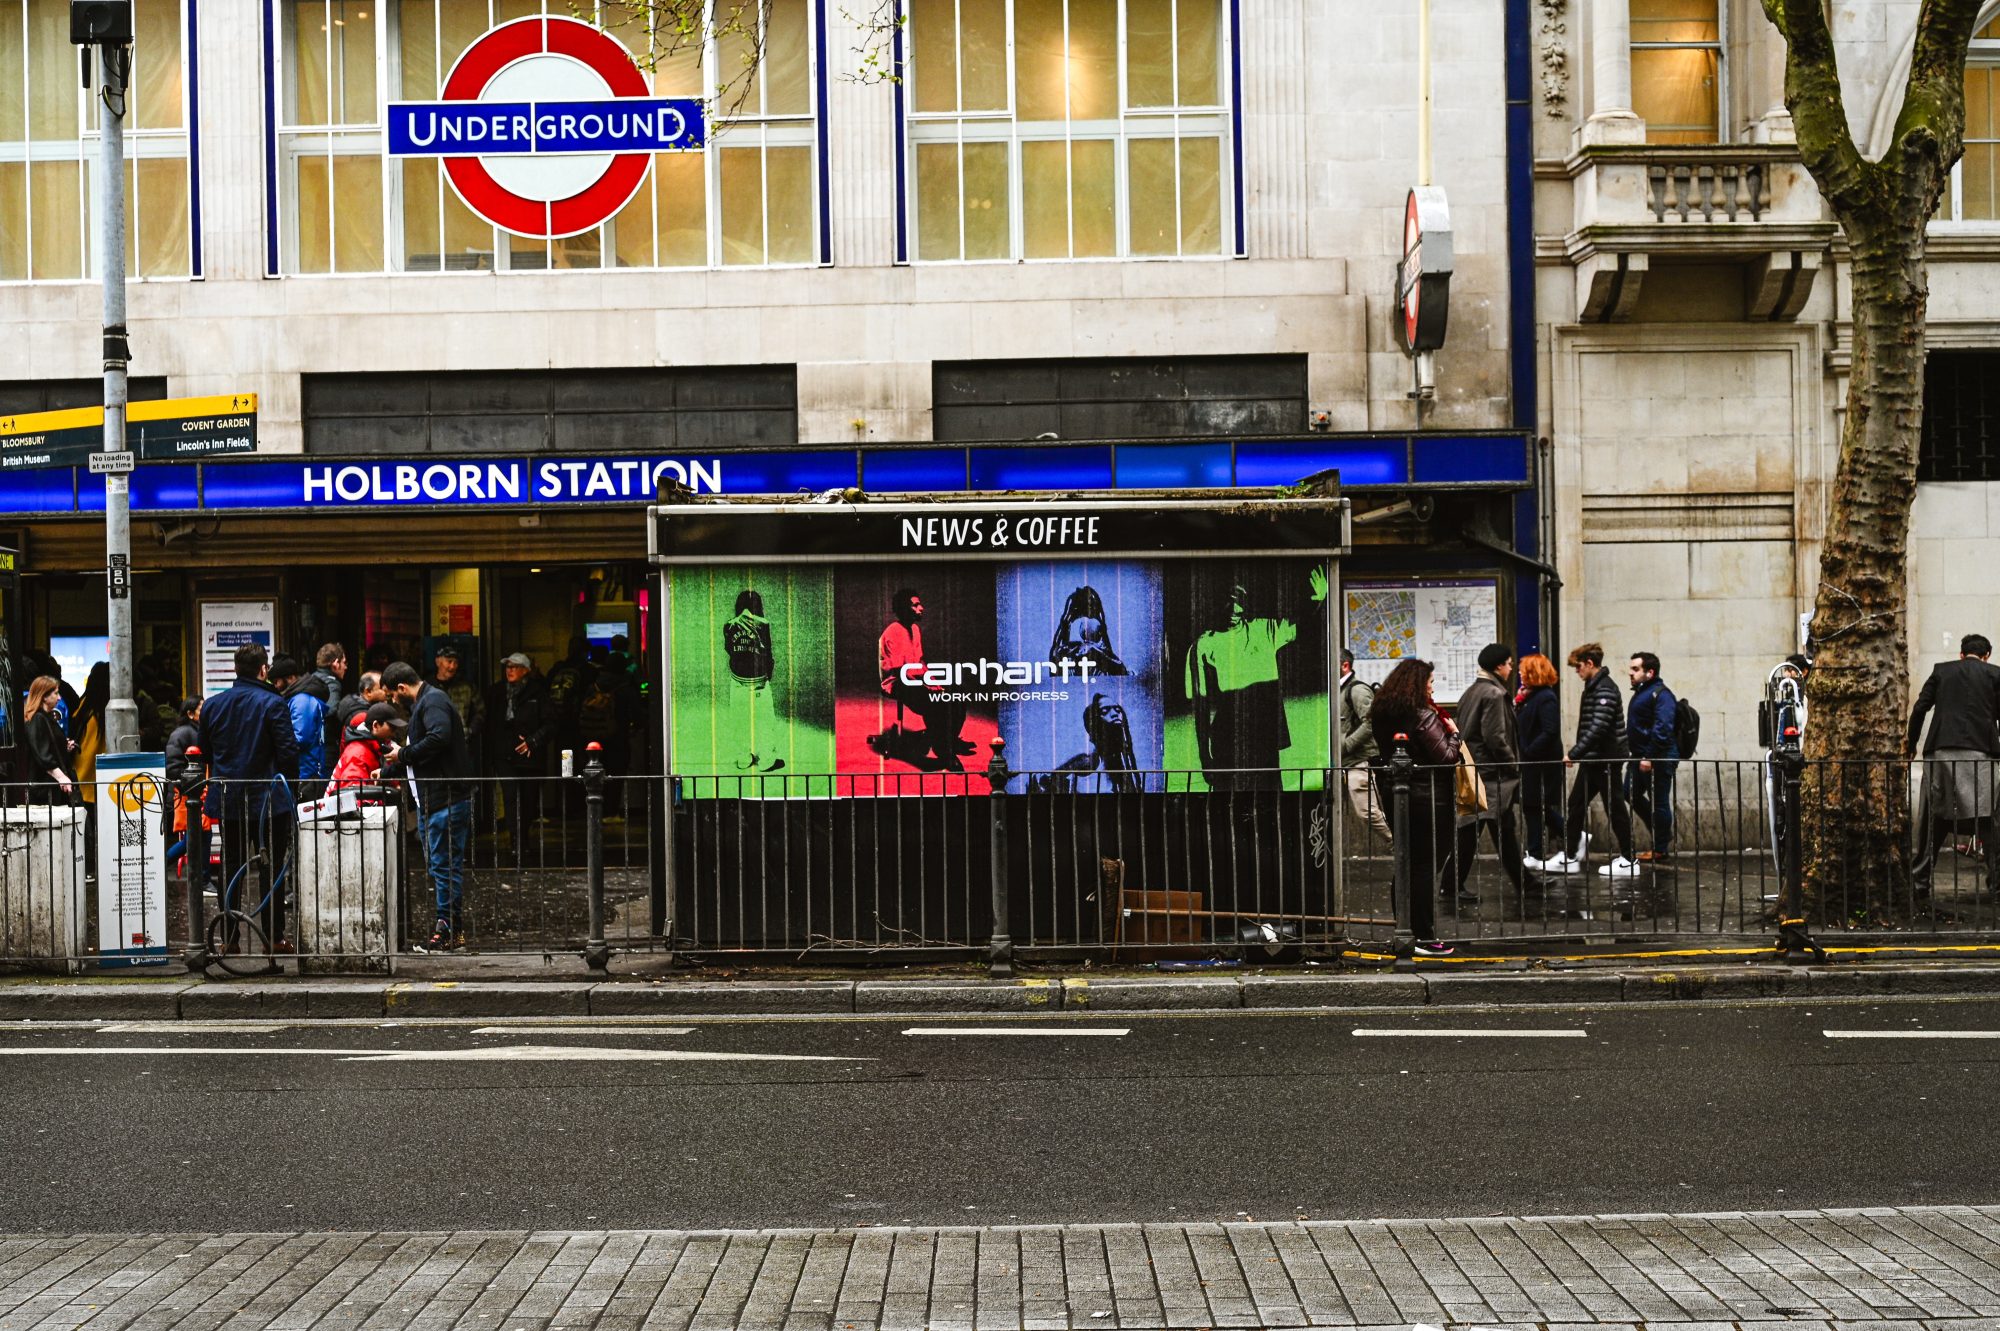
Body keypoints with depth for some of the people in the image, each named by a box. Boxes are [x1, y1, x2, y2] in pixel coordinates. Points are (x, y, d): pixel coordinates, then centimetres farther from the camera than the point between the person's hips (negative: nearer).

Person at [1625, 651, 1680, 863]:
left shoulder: (1661, 694, -14)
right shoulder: (1641, 692, 17)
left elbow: (1662, 728, -23)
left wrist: (1650, 757, -26)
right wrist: (1638, 755, 19)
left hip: (1658, 758, -10)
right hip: (1640, 757, 10)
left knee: (1659, 802, -2)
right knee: (1631, 795, 14)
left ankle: (1661, 850, 6)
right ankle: (1663, 835, 26)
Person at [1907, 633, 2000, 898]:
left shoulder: (1942, 670, 11)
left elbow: (1920, 708, 6)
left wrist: (1911, 743, 16)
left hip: (1940, 752, 2)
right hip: (1978, 753, -2)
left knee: (1932, 822, 7)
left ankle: (1919, 882, 8)